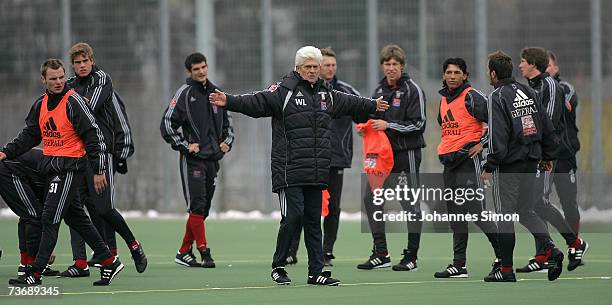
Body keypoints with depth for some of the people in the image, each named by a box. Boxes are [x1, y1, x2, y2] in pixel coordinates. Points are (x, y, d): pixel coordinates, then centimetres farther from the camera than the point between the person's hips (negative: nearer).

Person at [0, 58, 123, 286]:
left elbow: (94, 136, -13)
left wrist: (99, 170, -15)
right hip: (51, 166, 8)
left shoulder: (73, 102, -12)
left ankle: (35, 274, -9)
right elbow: (29, 135, 19)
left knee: (50, 218, -10)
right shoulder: (40, 104, 10)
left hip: (70, 167, -8)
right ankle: (110, 263, 20)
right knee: (76, 218, 12)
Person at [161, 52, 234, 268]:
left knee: (203, 209, 7)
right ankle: (204, 253, -13)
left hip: (213, 159, 6)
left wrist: (227, 141, 9)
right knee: (197, 206, -12)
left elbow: (227, 121, 25)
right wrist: (184, 145, -12)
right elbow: (167, 124, -7)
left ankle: (184, 252, 15)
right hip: (193, 160, -6)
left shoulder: (216, 92, 13)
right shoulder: (184, 93, -4)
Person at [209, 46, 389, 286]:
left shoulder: (327, 94, 17)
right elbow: (257, 102, -17)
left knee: (313, 220, 8)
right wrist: (229, 101, -32)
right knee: (292, 217, -10)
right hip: (290, 171, -6)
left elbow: (350, 103, 37)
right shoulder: (284, 91, -4)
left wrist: (373, 106, 52)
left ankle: (316, 272, 11)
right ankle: (278, 267, 4)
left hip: (316, 173, 6)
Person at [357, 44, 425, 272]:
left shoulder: (412, 90, -7)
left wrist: (388, 125, -18)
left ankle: (411, 257, 2)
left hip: (406, 153, -8)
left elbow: (417, 124, -13)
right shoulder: (379, 90, 15)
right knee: (371, 199, 4)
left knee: (410, 203, -3)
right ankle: (381, 254, 11)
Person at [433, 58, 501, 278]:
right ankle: (458, 265, 10)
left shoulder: (472, 97, -10)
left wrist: (482, 144, -15)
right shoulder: (444, 99, 15)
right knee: (455, 214, 8)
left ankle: (503, 254, 0)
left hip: (468, 159, -9)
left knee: (475, 211, -11)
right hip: (449, 161, 9)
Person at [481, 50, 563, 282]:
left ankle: (506, 270, 5)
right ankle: (549, 248, -4)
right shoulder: (529, 92, 9)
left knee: (505, 215, 2)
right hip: (531, 163, 7)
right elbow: (547, 128, 12)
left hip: (508, 165, -7)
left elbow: (497, 137, -20)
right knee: (525, 211, 18)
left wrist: (489, 167, -14)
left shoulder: (497, 97, -13)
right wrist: (547, 156, 21)